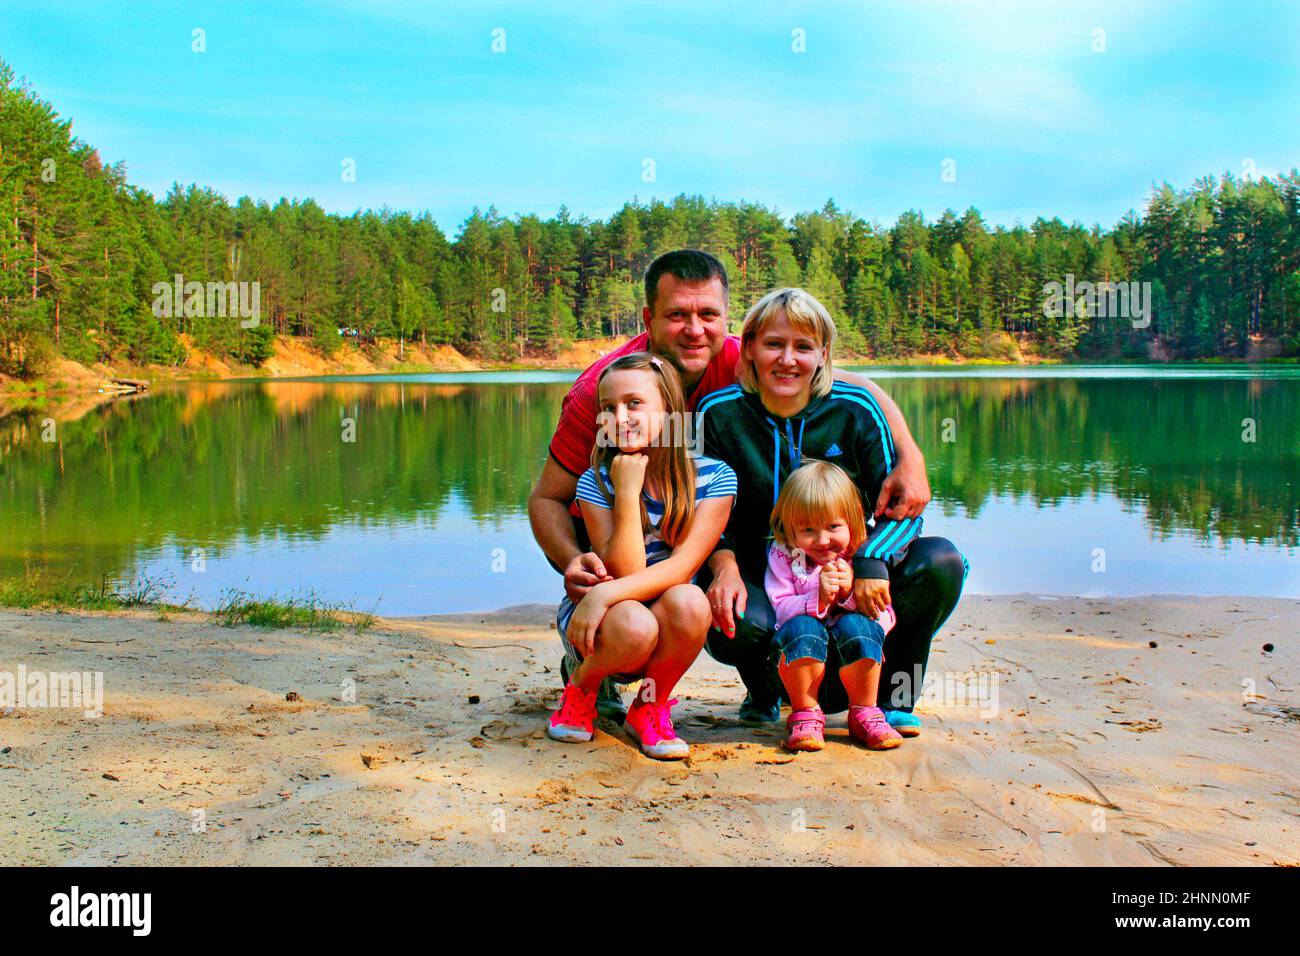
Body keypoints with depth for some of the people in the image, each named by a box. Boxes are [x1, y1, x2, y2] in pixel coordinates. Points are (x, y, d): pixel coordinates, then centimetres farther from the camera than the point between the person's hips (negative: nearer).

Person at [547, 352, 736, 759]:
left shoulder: (713, 478, -11)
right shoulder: (596, 482, -12)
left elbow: (683, 567, -20)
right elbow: (625, 572, -19)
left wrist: (607, 593, -33)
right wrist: (628, 490, -26)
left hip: (668, 642, 1)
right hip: (595, 621, -1)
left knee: (688, 602, -33)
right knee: (634, 626, -36)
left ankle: (650, 707, -5)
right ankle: (581, 687, 0)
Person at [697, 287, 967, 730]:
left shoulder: (855, 409, -6)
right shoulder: (719, 413, -7)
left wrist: (872, 561, -29)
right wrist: (723, 563, -25)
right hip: (760, 580, -1)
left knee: (941, 563, -24)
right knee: (729, 626, -36)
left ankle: (892, 696, 0)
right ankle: (765, 690, 5)